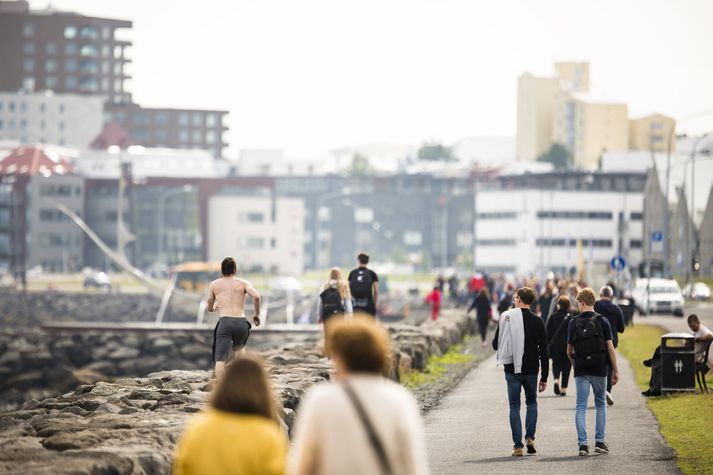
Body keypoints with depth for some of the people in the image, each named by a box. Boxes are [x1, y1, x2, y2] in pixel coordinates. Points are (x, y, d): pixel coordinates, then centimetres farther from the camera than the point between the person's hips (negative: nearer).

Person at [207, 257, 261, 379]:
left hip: (225, 323, -2)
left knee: (220, 359, -4)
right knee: (239, 347, 33)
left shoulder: (214, 285, 16)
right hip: (241, 323, 2)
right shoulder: (243, 283, 13)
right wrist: (257, 314, 8)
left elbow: (210, 308, 26)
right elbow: (256, 296, -6)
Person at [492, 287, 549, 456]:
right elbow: (544, 351, -2)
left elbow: (496, 345, -2)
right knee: (531, 402, 21)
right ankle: (530, 437, 7)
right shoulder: (537, 321, -3)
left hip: (512, 369, -1)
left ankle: (518, 446, 1)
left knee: (514, 406, 6)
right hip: (531, 370, 1)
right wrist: (544, 377, 4)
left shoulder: (507, 317, -5)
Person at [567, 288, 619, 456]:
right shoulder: (602, 321, -2)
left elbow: (569, 351, 5)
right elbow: (610, 347, -4)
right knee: (600, 405, 15)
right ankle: (600, 441, 11)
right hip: (599, 370, 0)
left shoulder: (574, 323, 1)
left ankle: (583, 444, -6)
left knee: (581, 407, 3)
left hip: (581, 371, 0)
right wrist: (615, 370, 4)